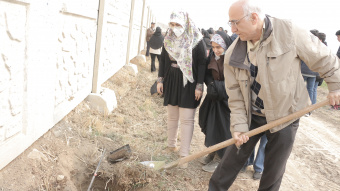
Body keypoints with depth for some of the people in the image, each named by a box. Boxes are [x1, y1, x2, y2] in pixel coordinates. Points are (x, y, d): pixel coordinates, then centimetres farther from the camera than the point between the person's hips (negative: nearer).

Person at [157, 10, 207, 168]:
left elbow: (202, 64, -11)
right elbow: (163, 60, 11)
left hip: (188, 84, -5)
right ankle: (171, 145, 32)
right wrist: (160, 80, 8)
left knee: (187, 119, -2)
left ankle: (184, 154, 4)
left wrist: (199, 86, -14)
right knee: (172, 117, 15)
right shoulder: (168, 40, 4)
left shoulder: (197, 41, -11)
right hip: (171, 83, 5)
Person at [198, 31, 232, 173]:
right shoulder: (212, 56, 1)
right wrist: (211, 84, -11)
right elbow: (207, 74, 8)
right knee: (210, 125, 13)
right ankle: (213, 153, 32)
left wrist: (218, 86, -24)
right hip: (213, 97, 6)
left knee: (222, 128, 1)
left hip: (226, 100, -6)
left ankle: (219, 158, 17)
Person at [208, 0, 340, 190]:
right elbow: (235, 93, -6)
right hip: (252, 116, 2)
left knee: (274, 169, 12)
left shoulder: (289, 32, -19)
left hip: (285, 115, -2)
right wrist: (238, 125, -11)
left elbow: (323, 58, -6)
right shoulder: (234, 53, -10)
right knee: (233, 157, 10)